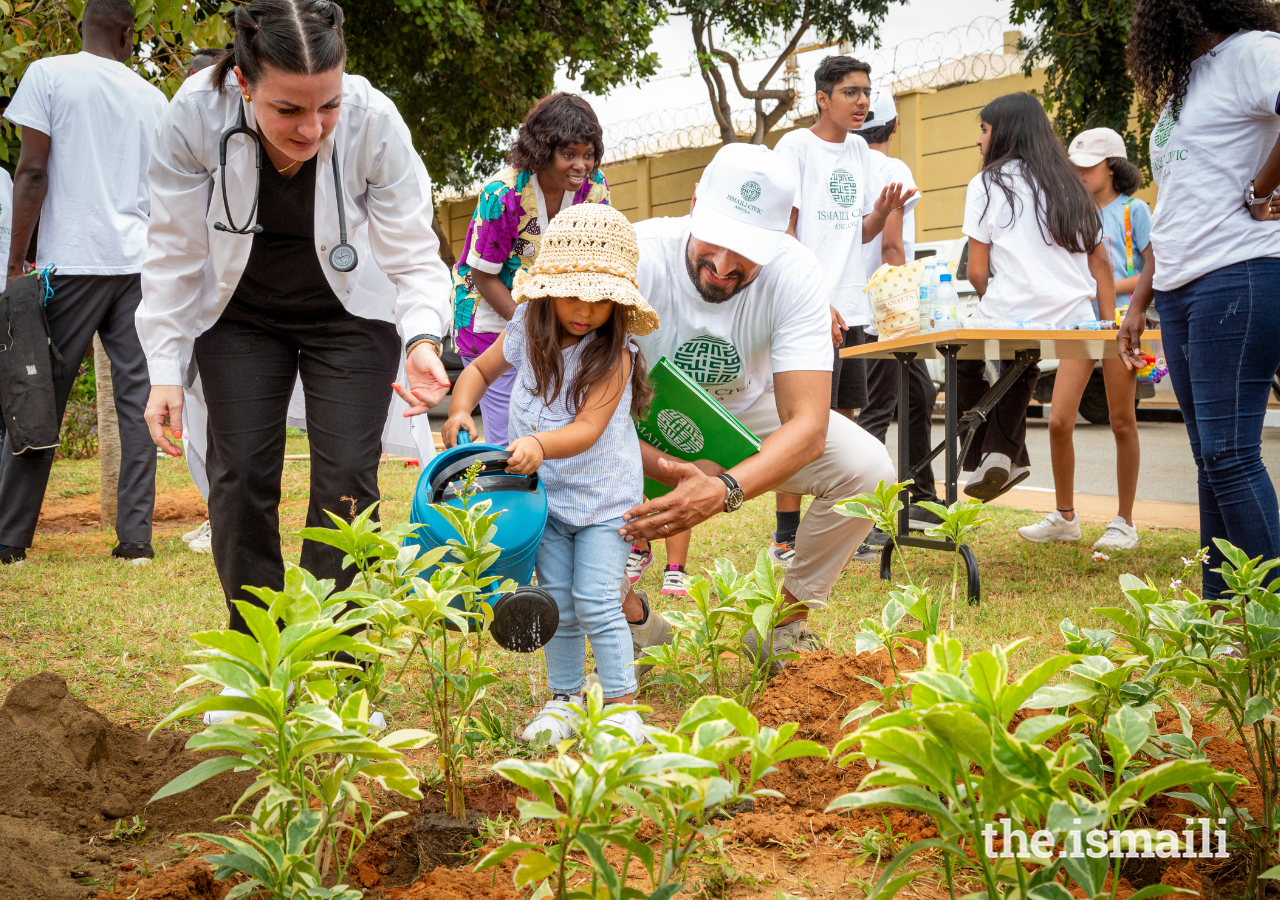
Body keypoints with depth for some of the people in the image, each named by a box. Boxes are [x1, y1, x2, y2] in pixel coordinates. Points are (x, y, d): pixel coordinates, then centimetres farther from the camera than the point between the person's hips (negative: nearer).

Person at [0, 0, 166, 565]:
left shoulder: (48, 75, 0)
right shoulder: (152, 97, 12)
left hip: (72, 261, -3)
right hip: (140, 263, 3)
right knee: (137, 397, 3)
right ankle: (136, 536, 1)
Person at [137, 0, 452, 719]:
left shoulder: (375, 124, -29)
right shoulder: (196, 118, -27)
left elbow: (416, 257, -21)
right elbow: (175, 255, -14)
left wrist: (424, 339, -40)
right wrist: (166, 370, -15)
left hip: (349, 317, -1)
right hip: (240, 317, 1)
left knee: (346, 479, -9)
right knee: (242, 475, -4)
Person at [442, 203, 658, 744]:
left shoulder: (614, 354, -21)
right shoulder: (527, 332, -6)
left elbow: (587, 429, -30)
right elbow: (481, 369, 12)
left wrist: (540, 444, -47)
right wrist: (460, 409, -7)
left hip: (602, 496, -5)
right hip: (545, 494, 5)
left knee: (597, 604, -8)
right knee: (557, 604, 11)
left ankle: (622, 705, 4)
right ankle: (564, 700, 25)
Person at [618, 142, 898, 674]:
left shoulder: (795, 274, -28)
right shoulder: (636, 257, -32)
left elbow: (807, 425, -33)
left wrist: (725, 491, -52)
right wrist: (666, 470, -50)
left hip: (744, 411, 1)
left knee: (866, 469, -22)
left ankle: (784, 621, 2)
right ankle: (630, 617, 1)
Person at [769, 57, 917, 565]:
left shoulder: (860, 151, 16)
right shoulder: (797, 146, -5)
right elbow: (782, 233, -11)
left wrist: (883, 212, -3)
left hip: (850, 307, 7)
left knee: (842, 418, 10)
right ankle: (786, 539, -3)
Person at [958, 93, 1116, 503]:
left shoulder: (988, 184, 1)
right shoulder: (1070, 185, 17)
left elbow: (978, 273, -2)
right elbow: (1101, 262, 14)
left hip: (1013, 317, -5)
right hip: (1076, 322, 5)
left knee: (963, 358, 24)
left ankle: (987, 454, 16)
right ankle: (1002, 451, 22)